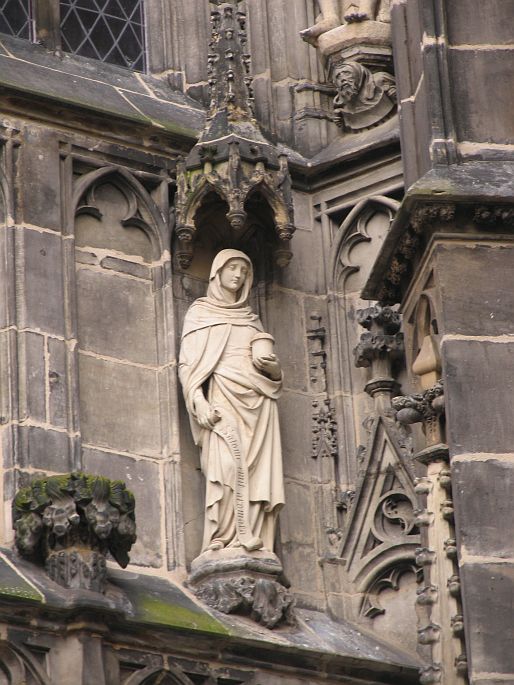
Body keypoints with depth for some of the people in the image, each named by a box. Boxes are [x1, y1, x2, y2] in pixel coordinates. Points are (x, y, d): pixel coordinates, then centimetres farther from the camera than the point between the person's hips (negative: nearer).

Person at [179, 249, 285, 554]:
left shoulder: (251, 317, 26)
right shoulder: (200, 312, 13)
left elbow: (272, 372, 27)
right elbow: (188, 363, 3)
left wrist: (273, 366, 2)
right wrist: (198, 402, -13)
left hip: (257, 401, 5)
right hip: (222, 396, -5)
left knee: (259, 468, -10)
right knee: (227, 462, -23)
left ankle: (254, 539, -18)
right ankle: (225, 538, -29)